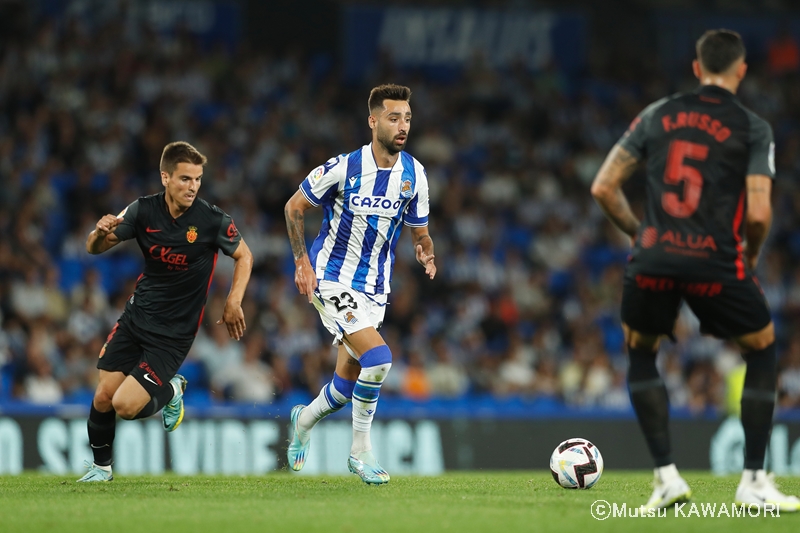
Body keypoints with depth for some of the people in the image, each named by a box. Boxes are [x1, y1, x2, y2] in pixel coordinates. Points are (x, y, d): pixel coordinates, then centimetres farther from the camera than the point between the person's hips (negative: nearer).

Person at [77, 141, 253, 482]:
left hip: (174, 334, -4)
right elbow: (95, 249, 2)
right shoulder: (144, 210, -5)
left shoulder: (212, 220, -13)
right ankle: (101, 466, 24)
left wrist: (233, 303, -6)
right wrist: (101, 232, -22)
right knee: (103, 398, -2)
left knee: (126, 406, -15)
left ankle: (170, 392, 17)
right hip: (136, 316, 4)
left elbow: (244, 256, 5)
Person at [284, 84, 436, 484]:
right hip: (333, 280, -6)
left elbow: (419, 230, 11)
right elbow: (294, 207, -3)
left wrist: (426, 254, -10)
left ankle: (304, 421, 44)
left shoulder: (413, 174, -2)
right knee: (378, 358, -24)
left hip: (374, 287, 6)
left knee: (348, 383, 11)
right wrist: (302, 261, -9)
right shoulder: (343, 168, -16)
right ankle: (361, 452, -9)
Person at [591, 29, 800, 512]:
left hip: (653, 260, 2)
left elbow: (603, 187, 11)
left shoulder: (657, 115, 12)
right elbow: (759, 214, -6)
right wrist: (751, 256, 14)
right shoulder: (753, 128, 4)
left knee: (640, 354, 26)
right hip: (716, 263, -2)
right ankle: (754, 481, 15)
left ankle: (667, 475, 12)